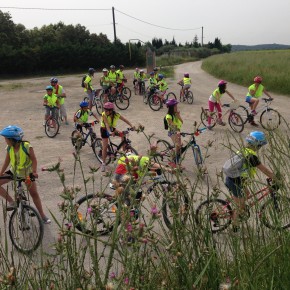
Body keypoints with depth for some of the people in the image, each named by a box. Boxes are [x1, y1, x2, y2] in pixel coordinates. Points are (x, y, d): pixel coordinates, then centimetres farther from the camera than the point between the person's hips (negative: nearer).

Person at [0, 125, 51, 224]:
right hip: (14, 171, 4)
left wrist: (34, 172, -32)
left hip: (26, 173, -4)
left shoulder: (26, 146, -27)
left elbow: (34, 160, -20)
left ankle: (42, 215, 12)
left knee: (34, 193, -1)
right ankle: (11, 202, -4)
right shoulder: (9, 148, -15)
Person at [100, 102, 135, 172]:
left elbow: (125, 120, -23)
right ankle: (103, 163, 4)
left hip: (112, 129, 3)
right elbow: (107, 124, -40)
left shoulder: (116, 115, -21)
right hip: (105, 130, -3)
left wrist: (131, 126, -39)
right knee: (105, 147, -8)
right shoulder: (104, 115, -28)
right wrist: (110, 132, -56)